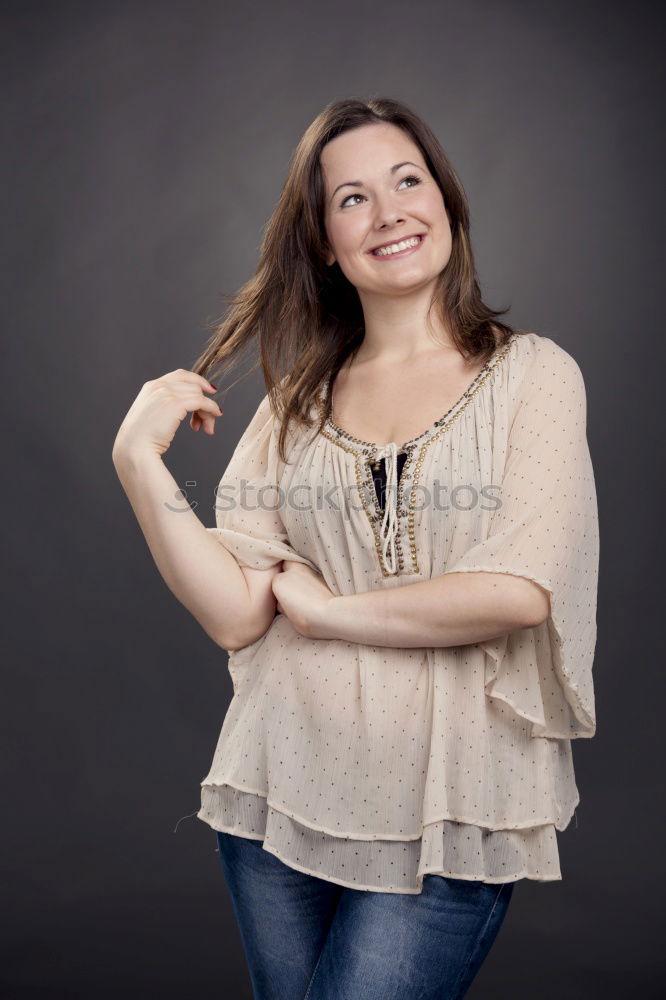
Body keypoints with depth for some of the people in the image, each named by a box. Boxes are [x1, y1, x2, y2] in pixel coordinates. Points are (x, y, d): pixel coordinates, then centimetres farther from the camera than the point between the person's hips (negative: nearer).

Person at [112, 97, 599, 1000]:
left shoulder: (532, 374, -2)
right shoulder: (297, 403, 6)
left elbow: (522, 589, -15)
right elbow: (234, 614, -4)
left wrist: (324, 609, -7)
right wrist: (139, 461, -13)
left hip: (451, 818, -3)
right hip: (283, 791, 3)